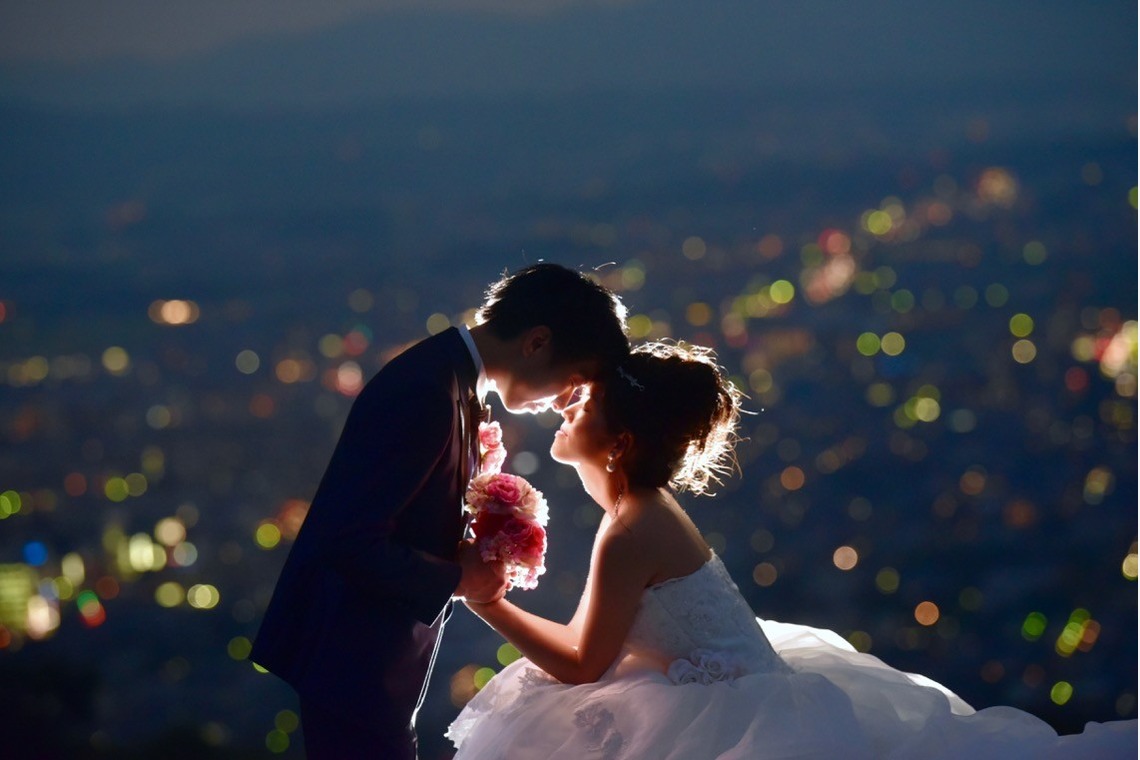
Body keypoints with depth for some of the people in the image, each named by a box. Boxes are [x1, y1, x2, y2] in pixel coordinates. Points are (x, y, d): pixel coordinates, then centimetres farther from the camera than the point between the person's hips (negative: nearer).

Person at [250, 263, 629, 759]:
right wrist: (456, 579, -16)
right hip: (355, 659, -10)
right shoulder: (428, 393, -24)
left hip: (378, 655, 10)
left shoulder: (453, 377, 7)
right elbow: (351, 542, -27)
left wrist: (469, 555, 1)